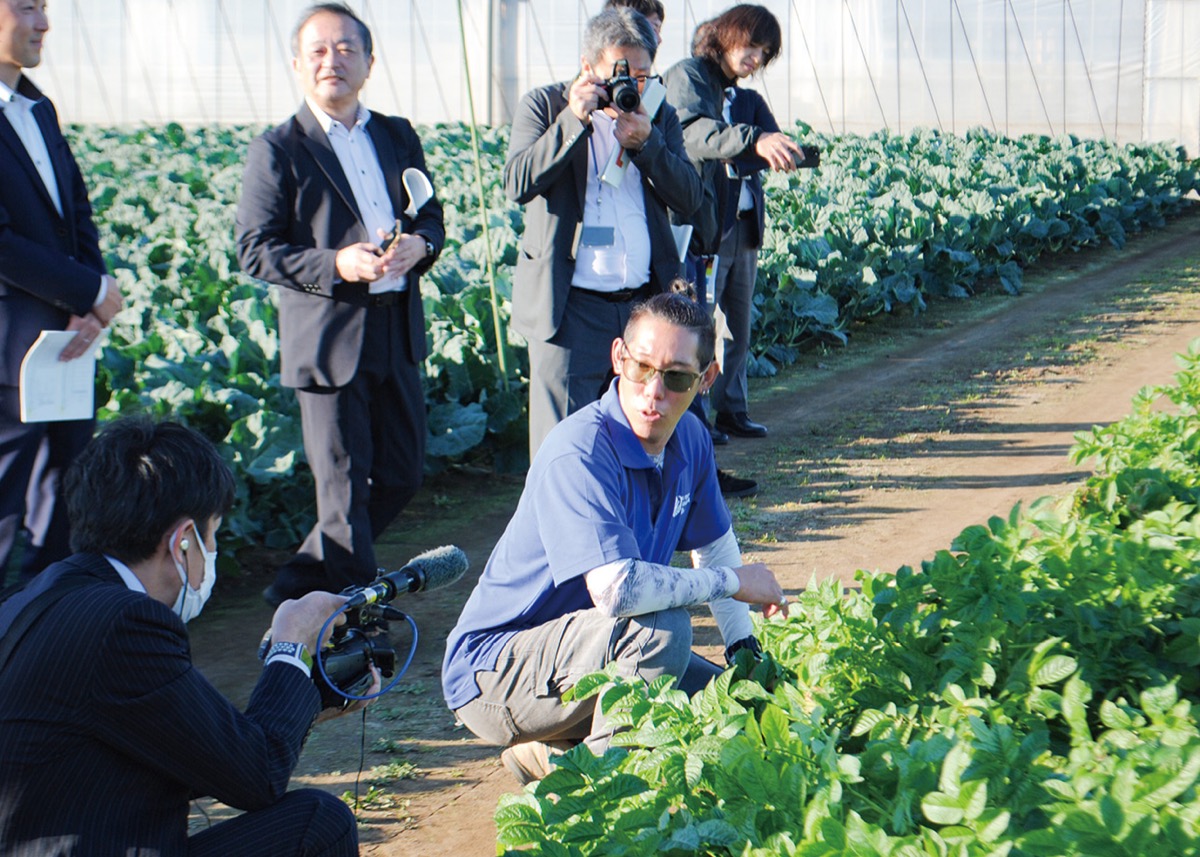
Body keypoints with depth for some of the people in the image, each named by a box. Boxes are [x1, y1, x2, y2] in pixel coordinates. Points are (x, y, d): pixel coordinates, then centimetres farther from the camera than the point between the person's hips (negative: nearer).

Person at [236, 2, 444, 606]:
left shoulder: (398, 136, 13)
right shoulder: (277, 150, -4)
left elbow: (431, 217, 17)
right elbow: (255, 250, -8)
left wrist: (418, 245, -7)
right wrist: (336, 265, -21)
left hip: (397, 332, 6)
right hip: (327, 339, -6)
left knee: (402, 475, 12)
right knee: (345, 489, -2)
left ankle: (300, 584, 27)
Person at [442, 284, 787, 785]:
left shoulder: (690, 439, 0)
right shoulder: (577, 454, -27)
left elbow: (715, 547, 18)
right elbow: (617, 589, -39)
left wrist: (744, 648, 9)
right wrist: (732, 582, -25)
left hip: (594, 651, 9)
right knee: (662, 627, -30)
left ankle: (554, 754, 10)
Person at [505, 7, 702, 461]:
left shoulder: (660, 117, 12)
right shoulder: (543, 106, 2)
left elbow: (689, 197, 2)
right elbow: (517, 185, -12)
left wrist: (645, 142, -13)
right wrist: (574, 120, -19)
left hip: (646, 304, 4)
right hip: (571, 308, -4)